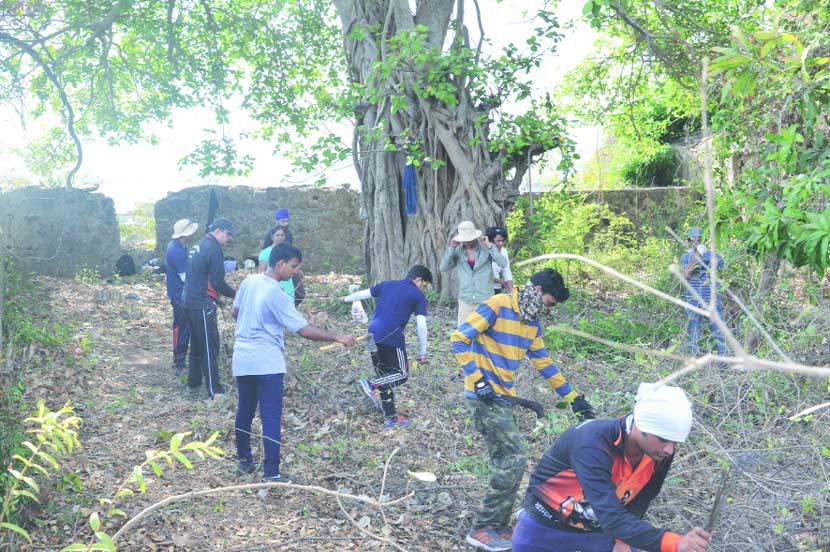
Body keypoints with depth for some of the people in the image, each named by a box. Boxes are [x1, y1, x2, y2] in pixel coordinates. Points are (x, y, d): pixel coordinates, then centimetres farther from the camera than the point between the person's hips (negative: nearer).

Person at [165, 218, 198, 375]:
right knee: (182, 329, -4)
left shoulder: (176, 246, 8)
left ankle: (179, 361, 29)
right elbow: (186, 277, -23)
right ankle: (180, 365, 3)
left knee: (180, 327, 18)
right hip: (181, 295, -10)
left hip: (177, 293, 10)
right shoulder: (178, 251, -24)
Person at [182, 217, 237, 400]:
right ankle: (215, 391, -7)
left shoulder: (198, 246, 16)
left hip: (190, 301, 10)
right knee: (210, 346, -7)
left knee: (196, 344, 17)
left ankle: (193, 385, 25)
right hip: (203, 304, -9)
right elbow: (217, 281, -17)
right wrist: (234, 294, -5)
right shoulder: (214, 248, -13)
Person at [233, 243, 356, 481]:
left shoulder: (249, 281, 2)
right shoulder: (277, 295, -20)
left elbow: (235, 313, 15)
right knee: (271, 417, -2)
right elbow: (304, 330, -22)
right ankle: (271, 473, -1)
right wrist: (338, 337, -16)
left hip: (243, 358, 8)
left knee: (245, 412, 18)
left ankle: (244, 461, 30)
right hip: (267, 362, -8)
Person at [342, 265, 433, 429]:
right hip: (392, 337, -6)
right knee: (401, 374, 3)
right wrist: (422, 352, 6)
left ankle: (391, 418, 16)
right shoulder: (418, 296, 6)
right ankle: (372, 385, -21)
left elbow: (364, 293, 23)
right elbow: (421, 325, 0)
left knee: (384, 377, 14)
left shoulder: (387, 284, 19)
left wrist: (346, 299, 41)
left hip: (373, 334, 7)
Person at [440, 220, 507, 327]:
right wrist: (451, 248, -11)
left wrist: (489, 246, -18)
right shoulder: (458, 251, 3)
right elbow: (442, 268, -4)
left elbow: (503, 263, -13)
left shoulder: (486, 248, -3)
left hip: (485, 299, -2)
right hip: (465, 300, 2)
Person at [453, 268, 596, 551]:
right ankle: (482, 529, 1)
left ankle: (498, 527, 23)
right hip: (483, 395, -8)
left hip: (503, 397, 8)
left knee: (504, 462, 11)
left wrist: (573, 397, 18)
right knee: (514, 459, -10)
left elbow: (544, 363, 20)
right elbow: (459, 339, -15)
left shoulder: (532, 323, 13)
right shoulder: (496, 306, -13)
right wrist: (478, 380, -19)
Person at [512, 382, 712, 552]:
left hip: (600, 528, 5)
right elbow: (612, 518, -43)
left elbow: (636, 504, 0)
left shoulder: (660, 454, -17)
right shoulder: (592, 444, -36)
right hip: (546, 526, -4)